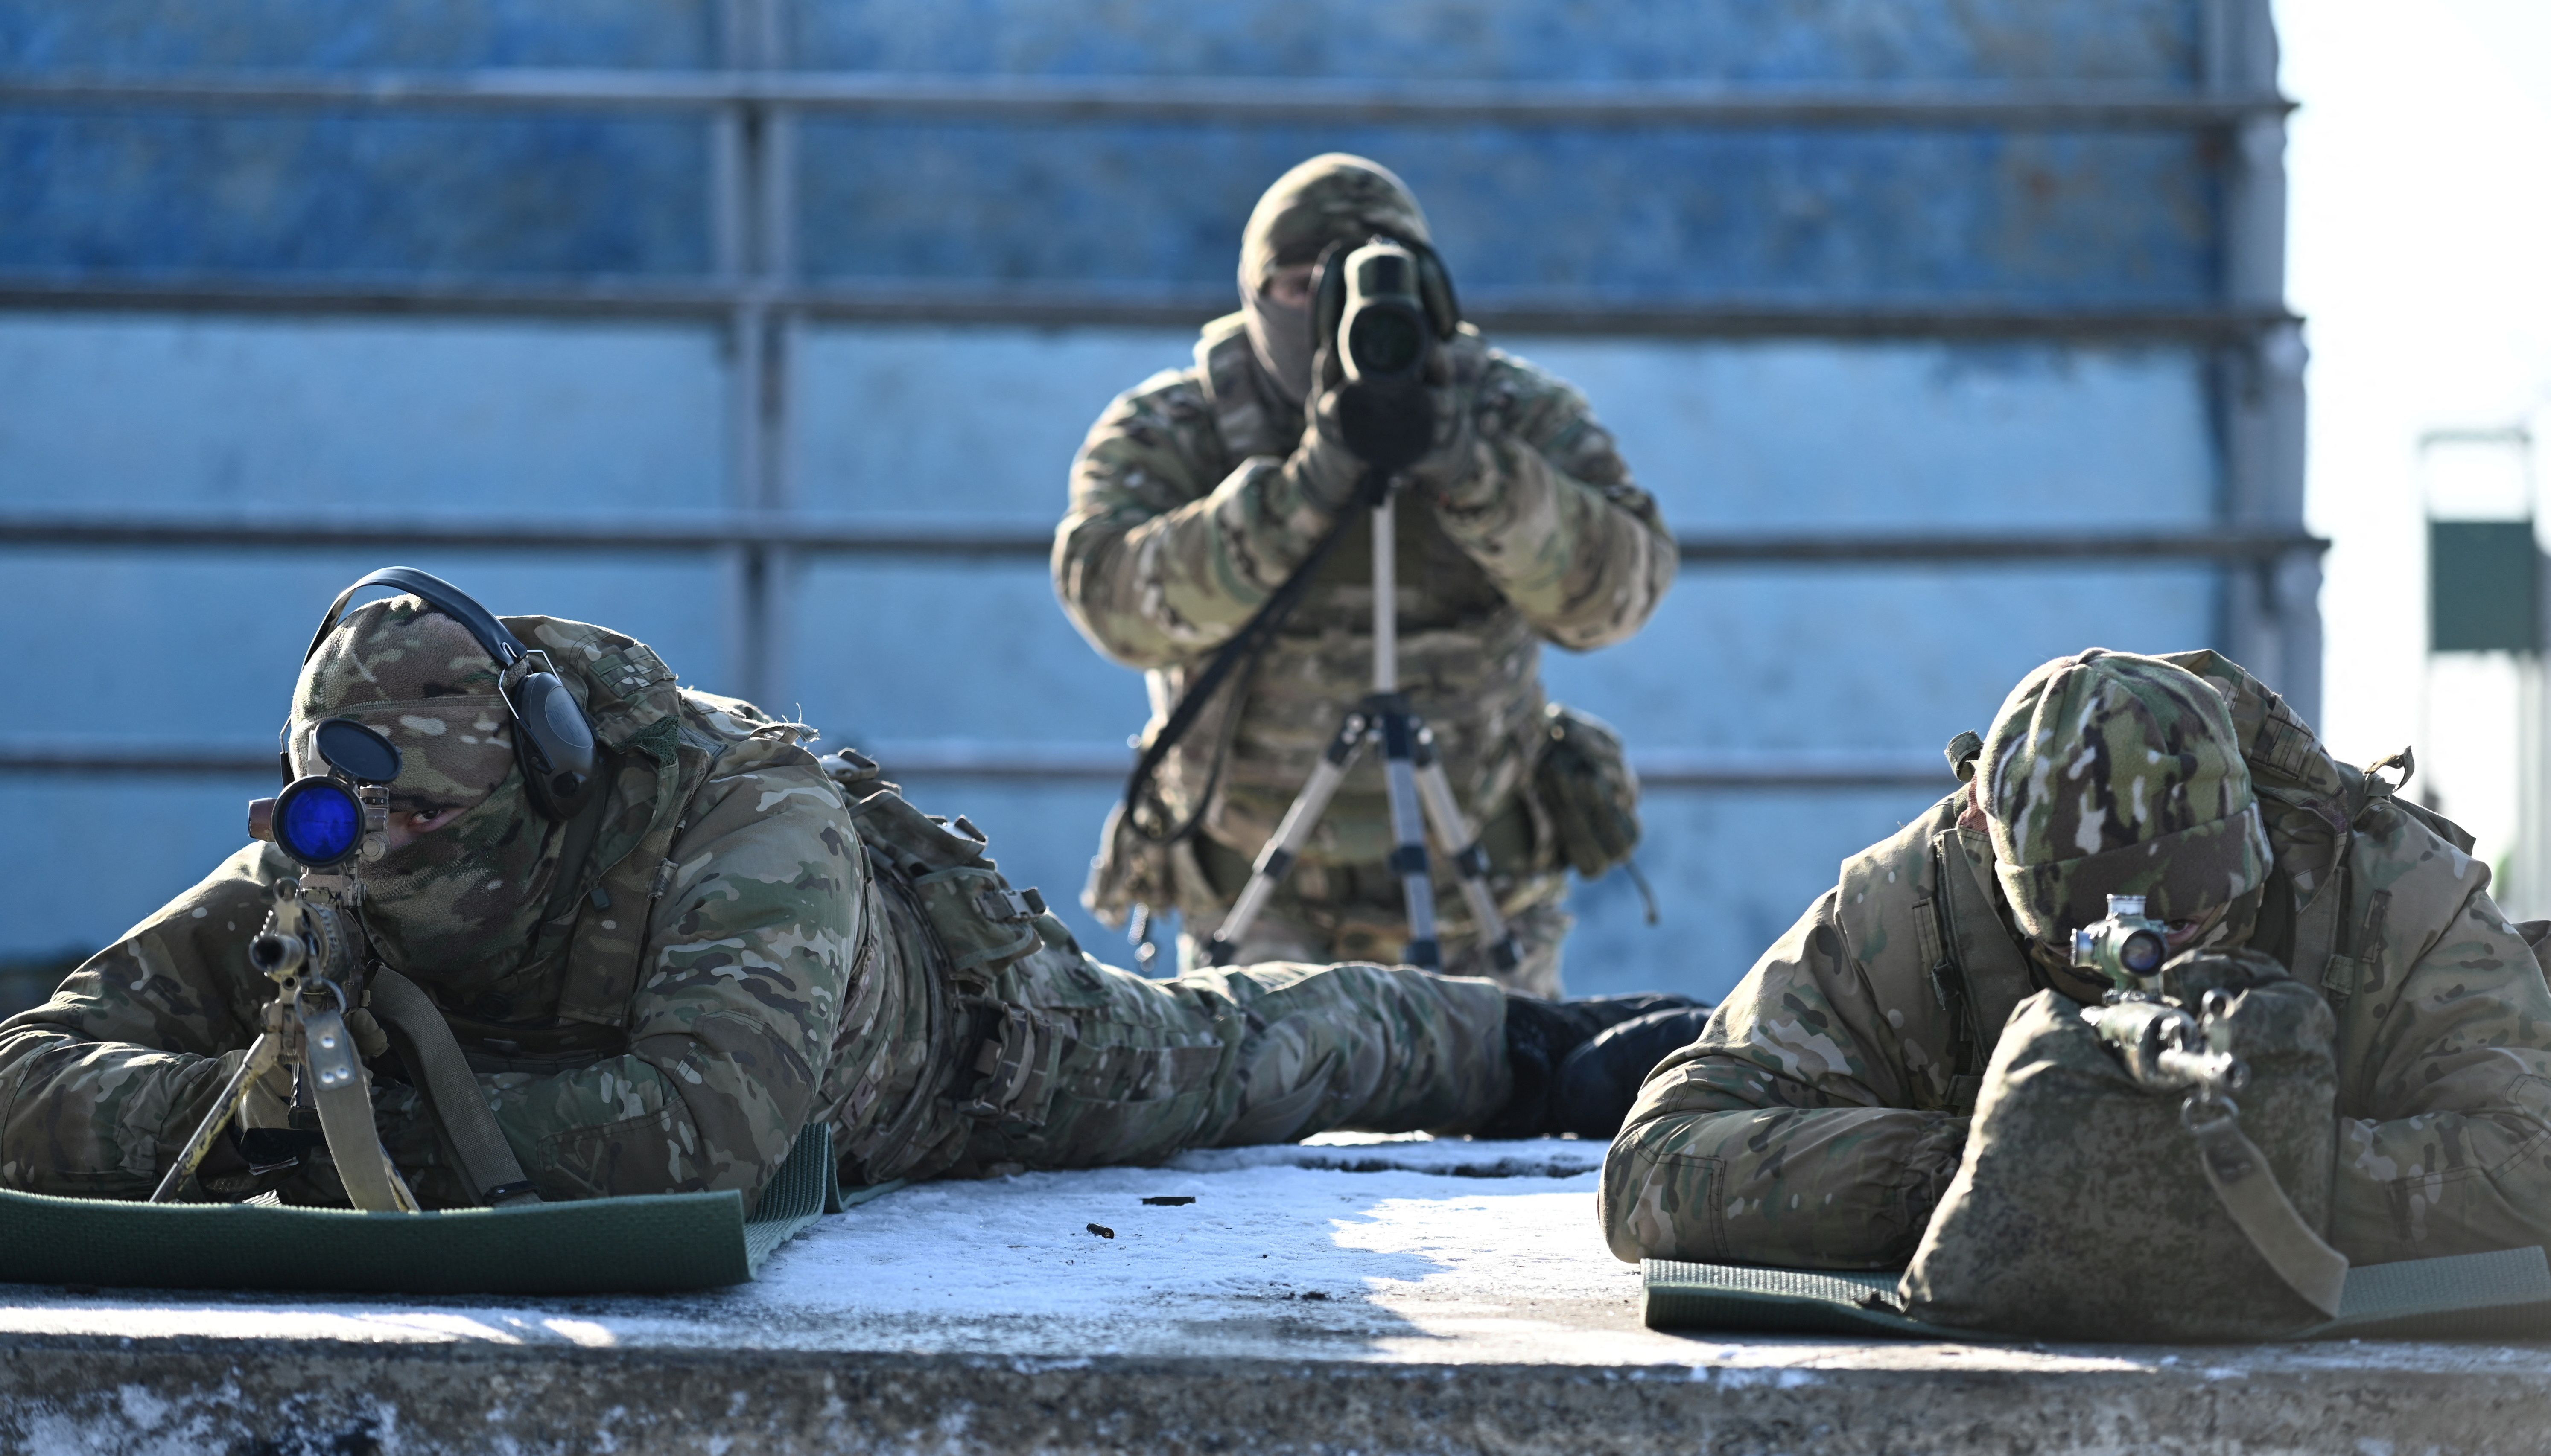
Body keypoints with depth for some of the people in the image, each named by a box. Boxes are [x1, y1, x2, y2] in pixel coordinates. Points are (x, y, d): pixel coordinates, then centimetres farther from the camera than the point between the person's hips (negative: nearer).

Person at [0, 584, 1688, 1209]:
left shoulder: (741, 814, -52)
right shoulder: (315, 885, -37)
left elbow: (710, 1117, -65)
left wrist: (397, 1127, -61)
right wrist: (245, 1101, -60)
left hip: (961, 1033, -2)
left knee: (1221, 1055, 25)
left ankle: (1521, 1036, 57)